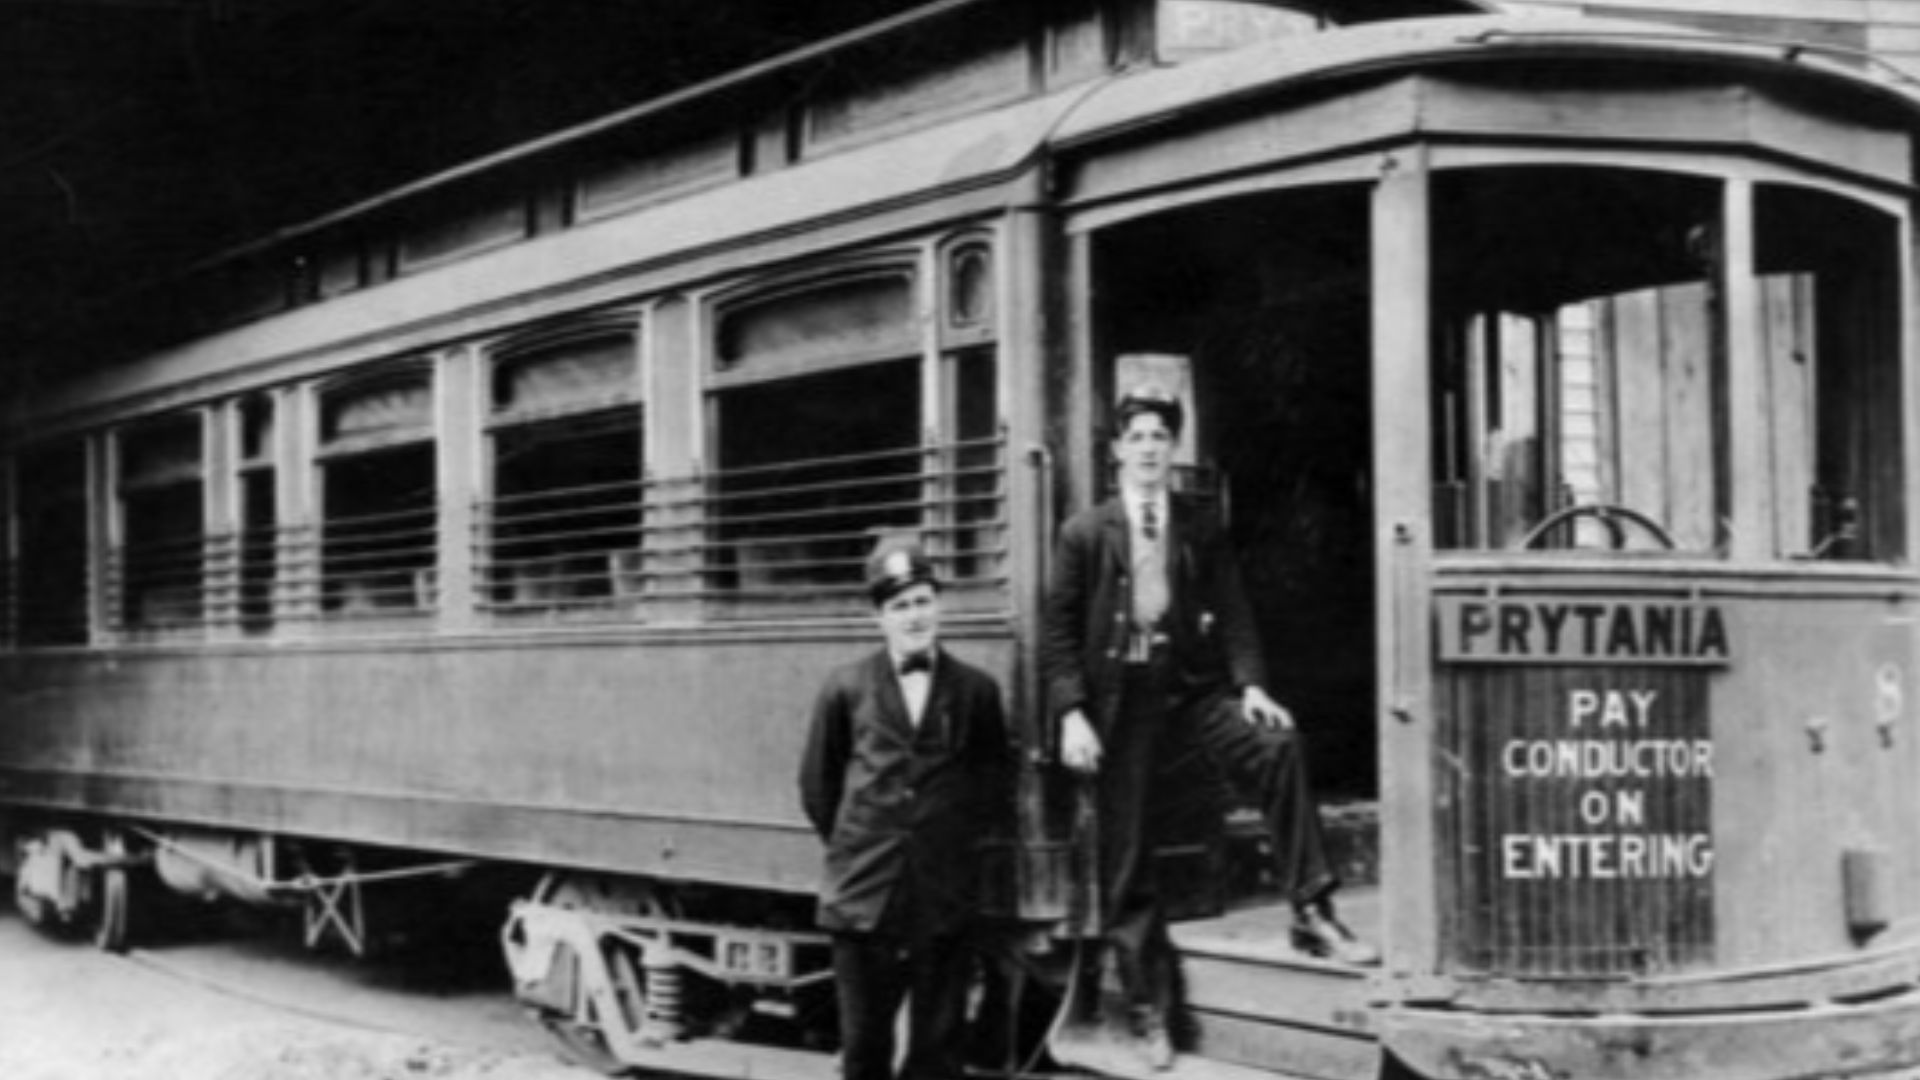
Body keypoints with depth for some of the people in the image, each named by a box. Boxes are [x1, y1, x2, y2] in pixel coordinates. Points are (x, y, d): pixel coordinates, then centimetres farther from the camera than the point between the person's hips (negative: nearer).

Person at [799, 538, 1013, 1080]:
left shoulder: (976, 691, 3)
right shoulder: (845, 689, 3)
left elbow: (997, 775, 13)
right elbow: (817, 783, 11)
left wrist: (958, 832, 6)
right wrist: (850, 846, 10)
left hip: (945, 897, 0)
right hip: (863, 894, 0)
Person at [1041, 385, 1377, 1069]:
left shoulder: (1201, 529, 7)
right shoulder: (1085, 533, 2)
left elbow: (1231, 614, 4)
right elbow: (1058, 631, 0)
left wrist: (1250, 684, -12)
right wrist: (1071, 713, -12)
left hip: (1191, 684, 1)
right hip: (1118, 695, -1)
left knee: (1277, 746, -26)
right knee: (1124, 859, 1)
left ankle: (1311, 914, -19)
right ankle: (1148, 1010, 14)